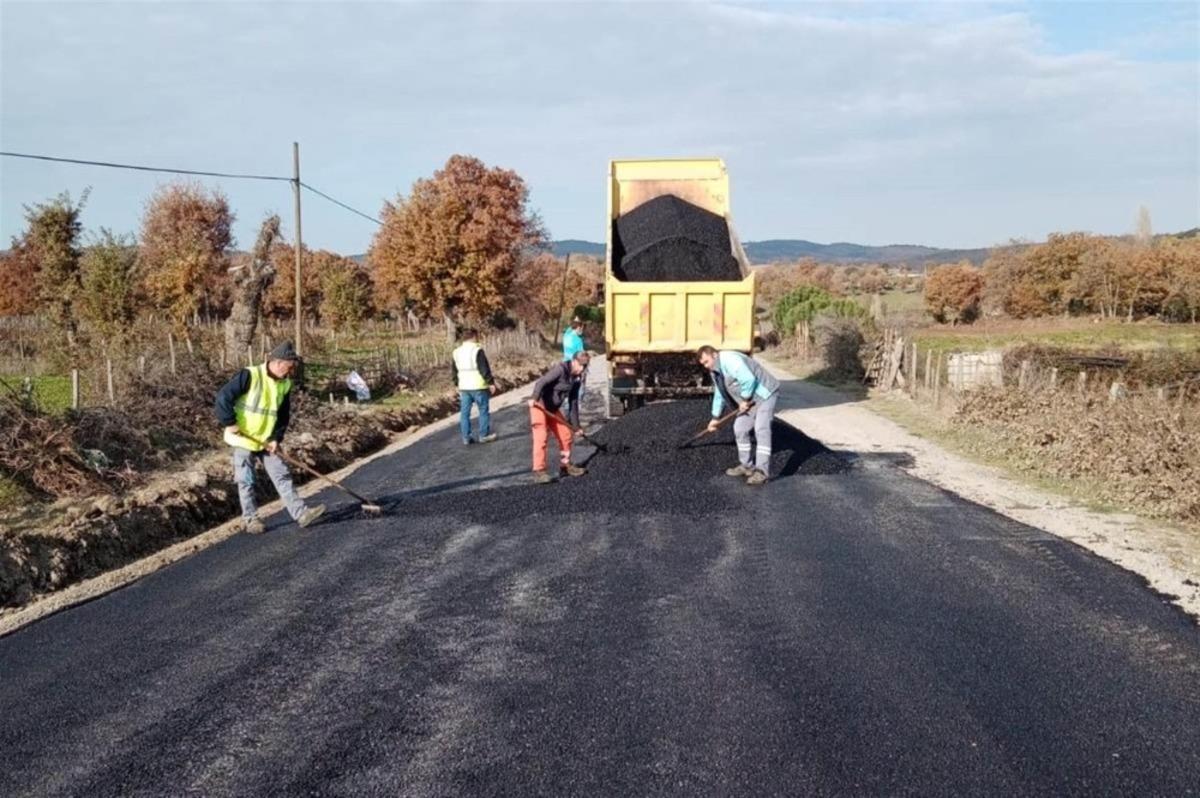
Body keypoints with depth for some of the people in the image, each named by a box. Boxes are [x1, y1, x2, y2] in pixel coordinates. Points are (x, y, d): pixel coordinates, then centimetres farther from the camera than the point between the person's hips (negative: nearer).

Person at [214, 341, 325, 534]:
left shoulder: (285, 385, 1)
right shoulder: (249, 376, -19)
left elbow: (284, 415, 8)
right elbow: (223, 398, -20)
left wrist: (276, 438, -3)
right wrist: (229, 423, -18)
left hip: (266, 442, 5)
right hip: (243, 439, -5)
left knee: (282, 476, 2)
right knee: (246, 481, 4)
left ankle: (300, 513, 1)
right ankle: (249, 518, 17)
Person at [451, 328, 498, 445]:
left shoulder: (456, 352, 9)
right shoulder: (477, 350, -13)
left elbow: (454, 371, 15)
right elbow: (484, 369, -15)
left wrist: (458, 384, 23)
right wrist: (491, 382, -8)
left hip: (464, 387, 6)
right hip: (478, 387, -6)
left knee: (464, 412, 8)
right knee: (483, 410, 6)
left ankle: (466, 437, 8)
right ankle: (484, 435, 9)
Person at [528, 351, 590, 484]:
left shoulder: (576, 378, 7)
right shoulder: (561, 369, -18)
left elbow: (573, 403, 13)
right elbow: (541, 383, -29)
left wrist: (575, 425, 13)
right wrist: (534, 398, -46)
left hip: (553, 408, 9)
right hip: (539, 405, -9)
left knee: (565, 435, 10)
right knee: (541, 437, -15)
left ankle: (565, 465, 26)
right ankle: (539, 471, -14)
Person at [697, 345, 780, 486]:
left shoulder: (729, 360, -23)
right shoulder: (715, 371, 10)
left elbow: (748, 379, -32)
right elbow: (719, 395, 23)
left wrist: (745, 400, -19)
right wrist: (715, 418, 26)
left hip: (765, 393, -10)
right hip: (750, 398, 10)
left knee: (761, 429, -19)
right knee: (740, 428, 9)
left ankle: (762, 471, -21)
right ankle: (747, 466, 20)